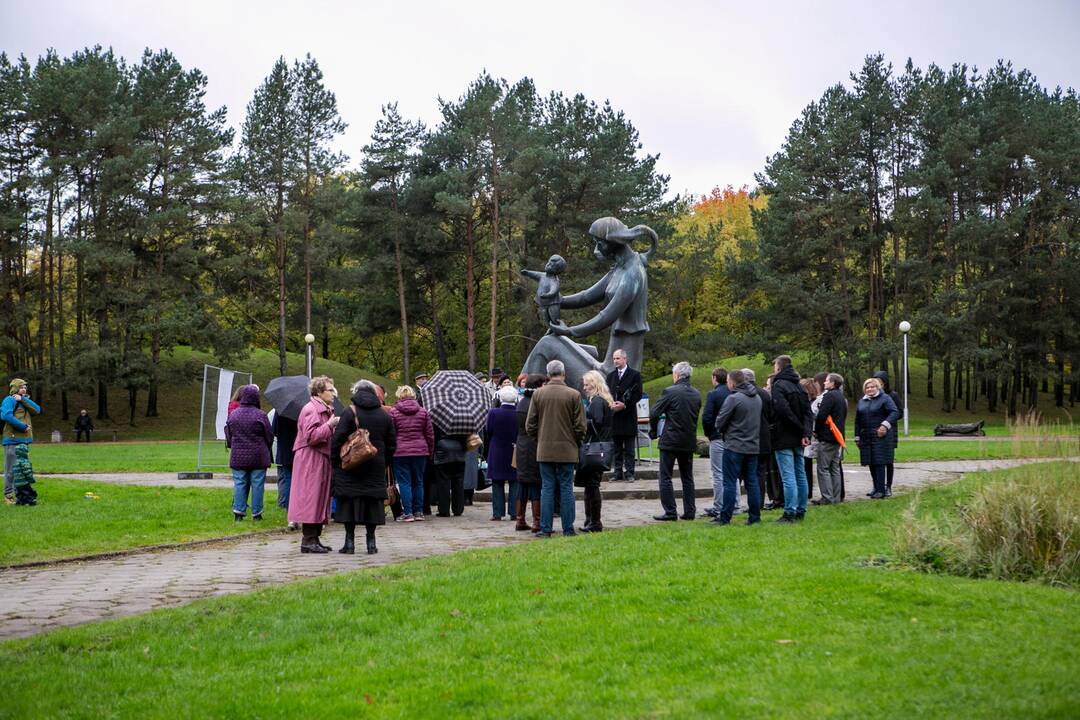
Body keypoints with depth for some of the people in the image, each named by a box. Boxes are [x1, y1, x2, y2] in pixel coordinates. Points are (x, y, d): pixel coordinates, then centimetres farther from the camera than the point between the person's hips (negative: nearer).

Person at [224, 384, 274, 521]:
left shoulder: (233, 414, 2)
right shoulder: (260, 415, -10)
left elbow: (228, 436, 10)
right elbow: (269, 437, -3)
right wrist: (266, 450, 16)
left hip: (238, 457, 3)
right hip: (258, 457, -3)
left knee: (239, 484, 8)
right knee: (257, 484, 4)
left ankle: (238, 512, 4)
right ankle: (256, 514, 7)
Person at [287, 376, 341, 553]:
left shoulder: (326, 410, 20)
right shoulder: (310, 410, -12)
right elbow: (311, 436, -21)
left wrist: (335, 426, 11)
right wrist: (330, 425, -18)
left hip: (322, 461, 10)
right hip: (311, 460, -10)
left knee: (321, 499, 11)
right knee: (311, 498, -9)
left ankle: (314, 538, 16)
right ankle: (308, 540, -7)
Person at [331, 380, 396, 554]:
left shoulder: (349, 412, -6)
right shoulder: (384, 415, 8)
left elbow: (338, 440, -10)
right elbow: (392, 444, 12)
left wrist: (334, 462, -2)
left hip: (350, 467, -3)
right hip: (376, 468, 3)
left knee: (349, 502, 1)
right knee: (372, 501, 7)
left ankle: (350, 542, -1)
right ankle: (371, 542, 8)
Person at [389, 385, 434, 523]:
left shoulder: (393, 413, -3)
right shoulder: (423, 412, 5)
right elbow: (430, 434, 8)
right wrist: (430, 450, 17)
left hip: (400, 452, -3)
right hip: (420, 451, 3)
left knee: (404, 482, 1)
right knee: (418, 482, 12)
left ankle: (407, 513, -3)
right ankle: (419, 512, 14)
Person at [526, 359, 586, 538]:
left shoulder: (538, 394, -1)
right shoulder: (574, 395, -6)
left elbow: (530, 425, 2)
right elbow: (580, 426, -4)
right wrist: (576, 443, 12)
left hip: (544, 450, 1)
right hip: (567, 450, -1)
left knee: (547, 488, 5)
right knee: (566, 488, 4)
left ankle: (545, 529, 4)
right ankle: (568, 528, 6)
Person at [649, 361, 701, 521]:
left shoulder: (670, 392, -13)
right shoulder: (696, 394, 4)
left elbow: (654, 414, -11)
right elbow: (695, 416, 11)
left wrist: (653, 432, 4)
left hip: (670, 441, -6)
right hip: (689, 442, 6)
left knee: (665, 478, 2)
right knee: (687, 478, 14)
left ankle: (670, 512, -1)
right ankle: (689, 511, 15)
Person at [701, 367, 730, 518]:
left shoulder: (713, 394, -11)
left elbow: (706, 417, -15)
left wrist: (708, 433, 1)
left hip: (718, 438, -5)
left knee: (718, 474, -1)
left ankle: (718, 508, 0)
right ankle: (734, 505, 16)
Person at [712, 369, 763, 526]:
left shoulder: (733, 398, -15)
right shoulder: (757, 397, 9)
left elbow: (720, 421, -11)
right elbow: (758, 420, 15)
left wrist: (720, 430, 9)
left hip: (734, 446, -7)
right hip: (753, 446, 7)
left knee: (730, 483, -3)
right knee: (752, 482, 10)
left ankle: (725, 517, -2)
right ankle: (754, 516, 11)